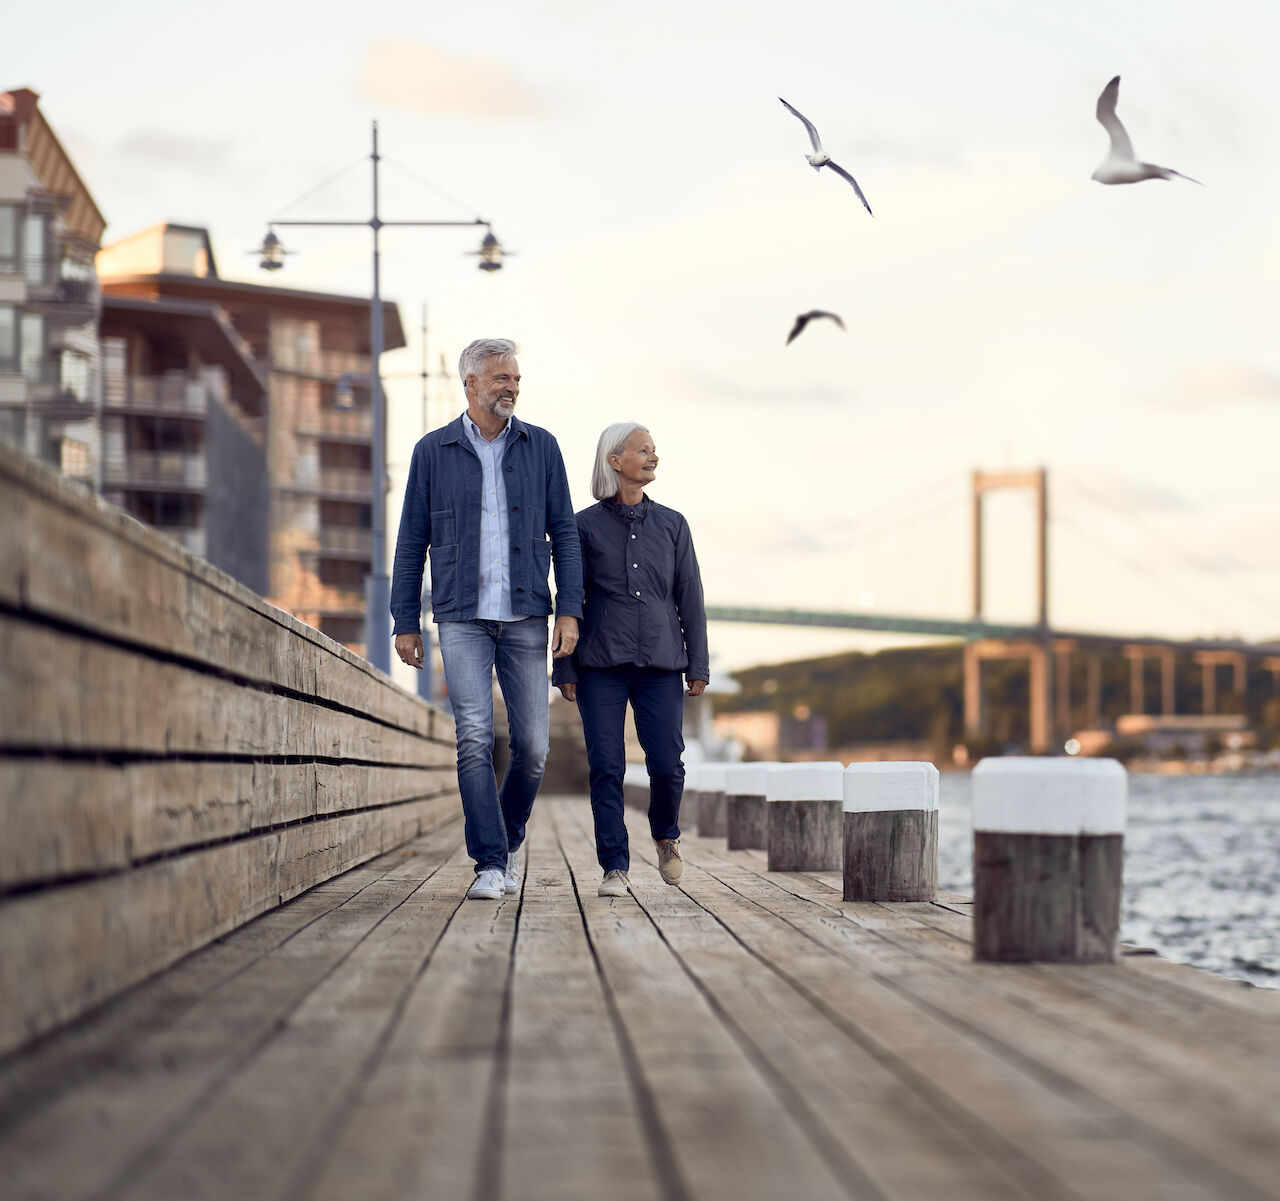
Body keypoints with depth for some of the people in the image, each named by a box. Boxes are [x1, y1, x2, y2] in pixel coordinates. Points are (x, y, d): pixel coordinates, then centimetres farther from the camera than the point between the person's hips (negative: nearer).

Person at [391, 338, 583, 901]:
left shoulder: (540, 447, 7)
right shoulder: (433, 451, 4)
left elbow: (563, 533, 6)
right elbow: (412, 542, 7)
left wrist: (570, 610, -3)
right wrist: (405, 622, 3)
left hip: (526, 619, 1)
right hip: (461, 617, -1)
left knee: (532, 745, 0)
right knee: (475, 741, -11)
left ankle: (509, 838, 25)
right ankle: (490, 865, -9)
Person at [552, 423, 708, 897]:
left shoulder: (672, 525, 10)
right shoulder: (586, 526, 4)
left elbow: (690, 599, 11)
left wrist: (698, 664, 5)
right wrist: (564, 668, 0)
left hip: (660, 663, 1)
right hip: (601, 663, -1)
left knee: (667, 765, -7)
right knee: (606, 769, -5)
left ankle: (665, 835, 23)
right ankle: (615, 868, 3)